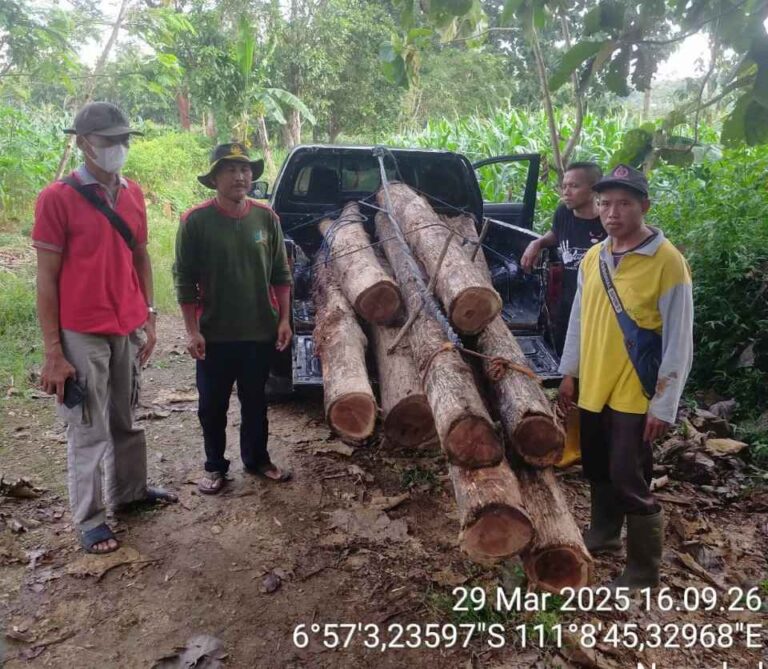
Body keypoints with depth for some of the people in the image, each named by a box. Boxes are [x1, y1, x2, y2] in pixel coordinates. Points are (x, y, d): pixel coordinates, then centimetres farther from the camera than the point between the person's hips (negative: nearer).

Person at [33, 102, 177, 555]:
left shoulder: (133, 194, 8)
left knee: (125, 418, 18)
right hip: (83, 335, -5)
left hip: (128, 329, 6)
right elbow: (46, 279, -10)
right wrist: (53, 352, -11)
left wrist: (149, 319, 11)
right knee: (89, 430, 5)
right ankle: (89, 519, 18)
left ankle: (129, 490, 35)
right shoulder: (57, 198, -10)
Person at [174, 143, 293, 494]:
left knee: (255, 400, 16)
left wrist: (284, 319, 2)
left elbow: (281, 274, 6)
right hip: (214, 333, -2)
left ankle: (257, 459, 34)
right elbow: (184, 280, -7)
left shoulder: (266, 217, 0)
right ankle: (214, 466, 30)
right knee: (213, 404, 11)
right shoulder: (196, 220, -9)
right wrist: (192, 330, -10)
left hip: (261, 331, 3)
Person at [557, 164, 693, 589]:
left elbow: (678, 342, -14)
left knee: (630, 481, 2)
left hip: (634, 394, -6)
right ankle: (604, 533, 44)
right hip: (592, 387, 6)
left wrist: (664, 404, -15)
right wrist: (569, 373, 14)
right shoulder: (593, 258, 4)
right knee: (598, 470, 21)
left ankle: (643, 571, 20)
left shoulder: (667, 262, -14)